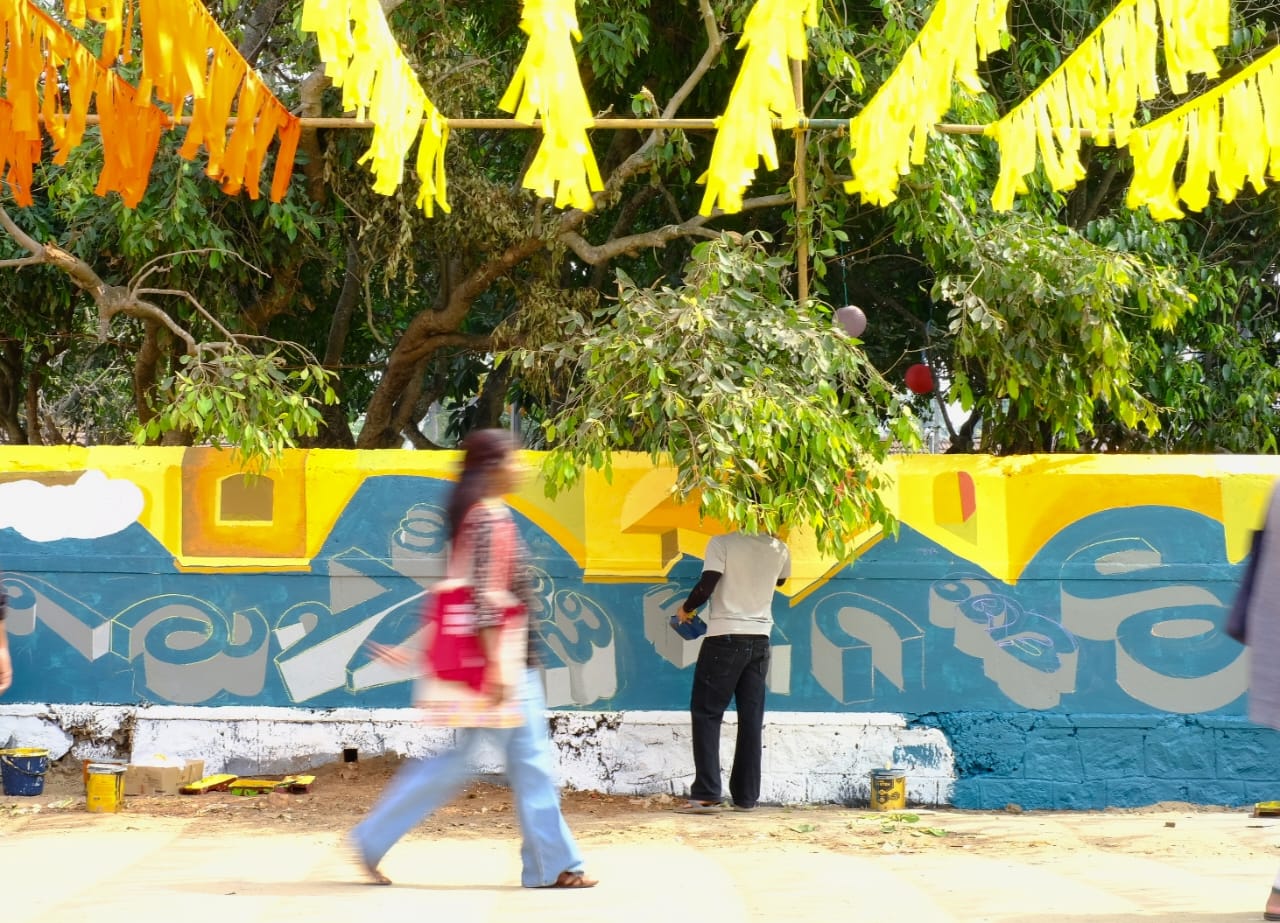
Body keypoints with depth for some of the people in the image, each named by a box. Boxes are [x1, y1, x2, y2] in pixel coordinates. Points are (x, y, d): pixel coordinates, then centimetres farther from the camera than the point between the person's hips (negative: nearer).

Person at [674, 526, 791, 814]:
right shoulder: (778, 549, 5)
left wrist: (687, 609, 4)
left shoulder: (722, 543, -9)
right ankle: (746, 796, 9)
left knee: (706, 714, 0)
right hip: (760, 639, 4)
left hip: (725, 637, -4)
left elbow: (706, 586, -15)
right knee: (751, 718, 8)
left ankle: (706, 795, -9)